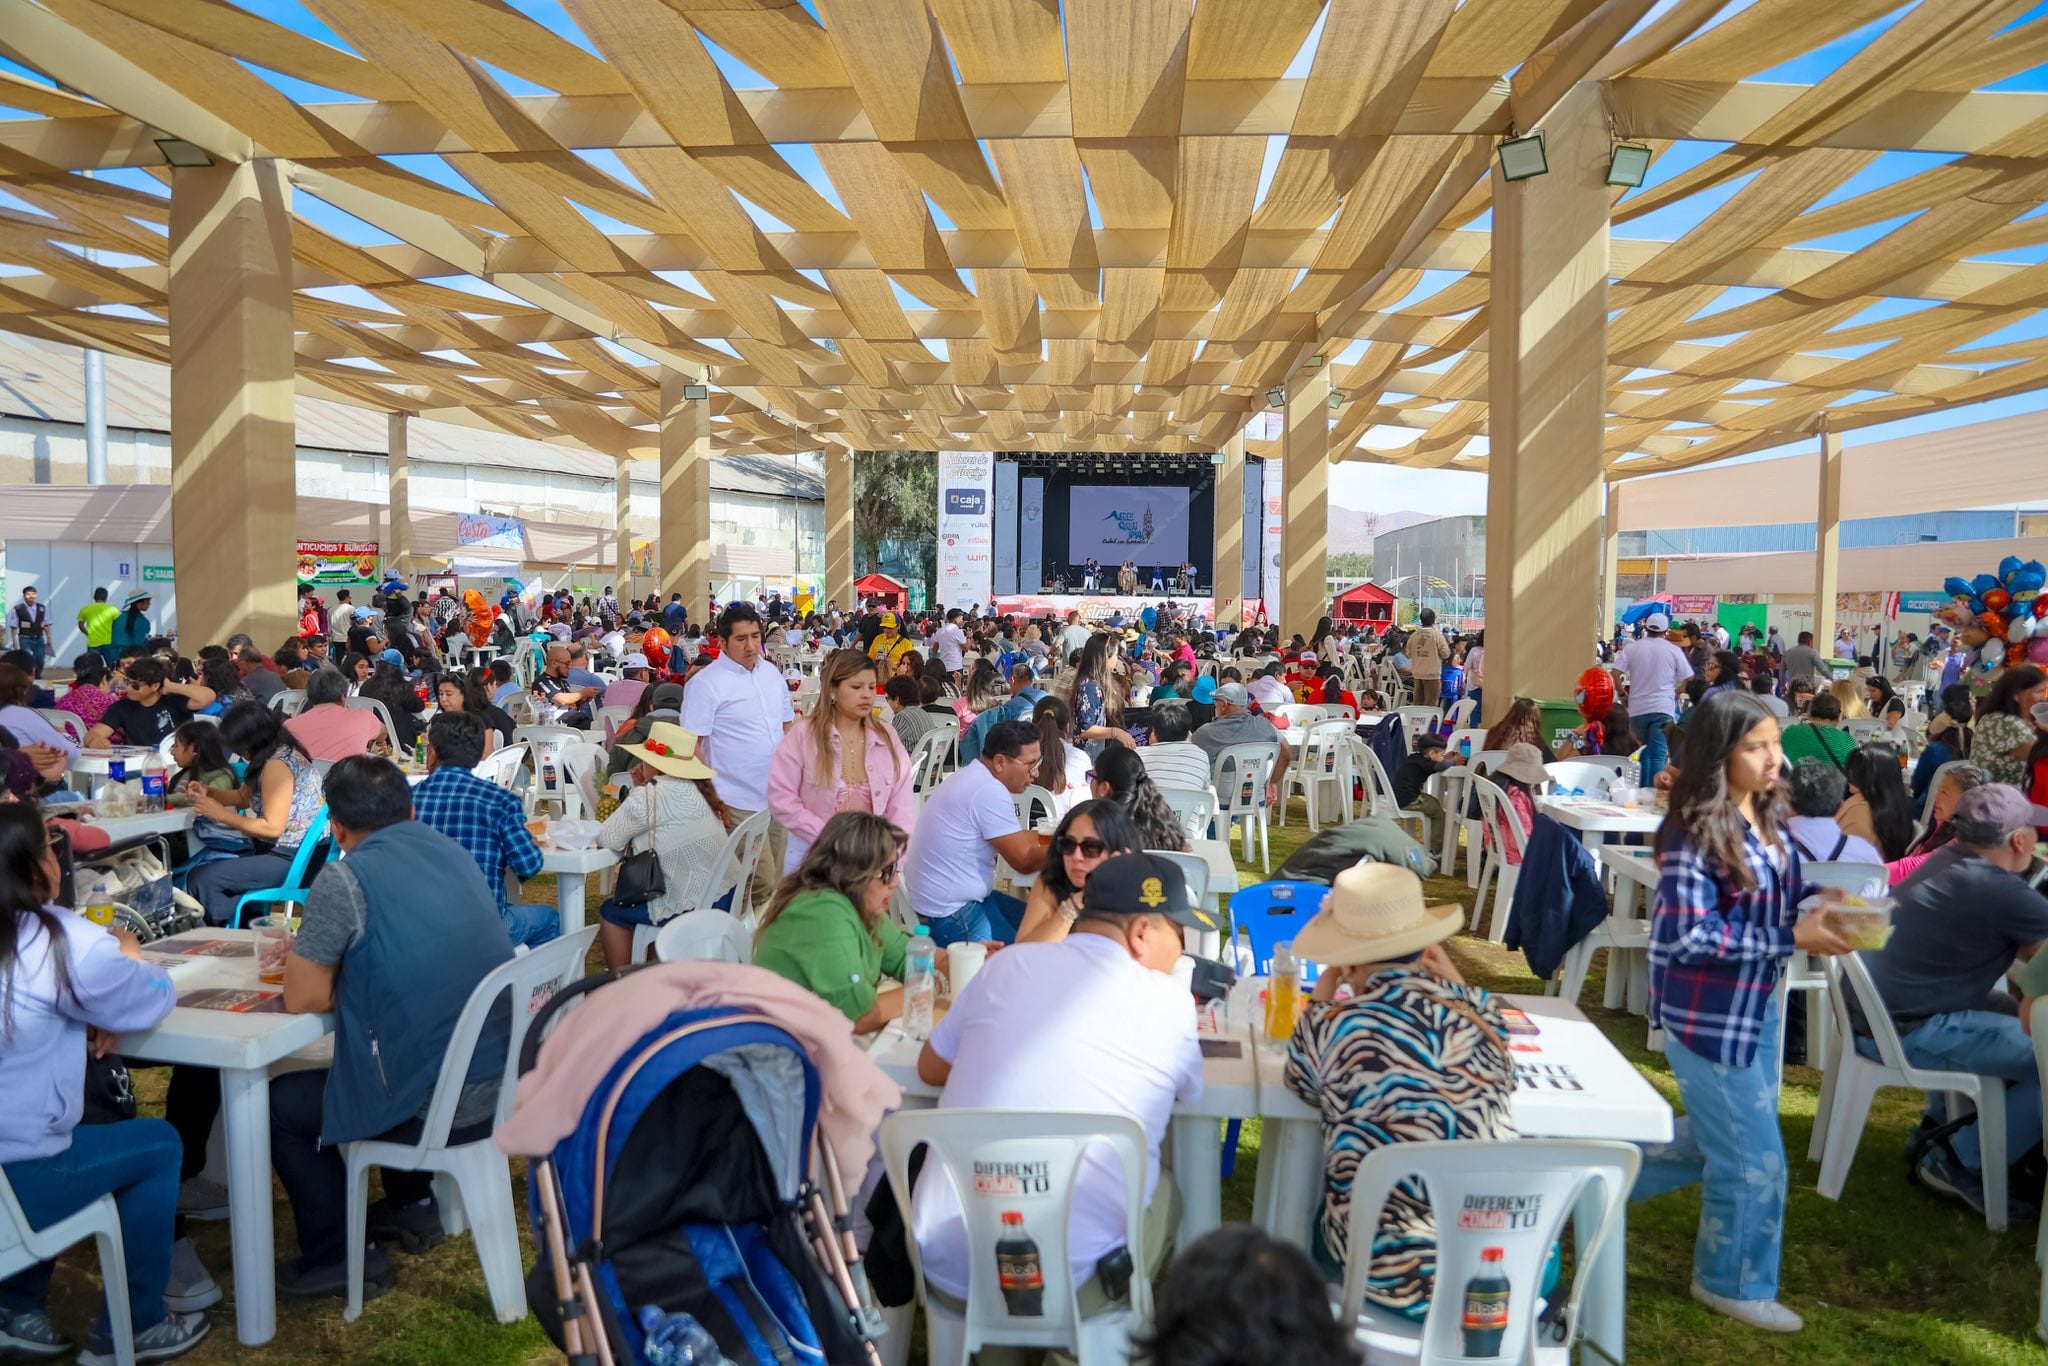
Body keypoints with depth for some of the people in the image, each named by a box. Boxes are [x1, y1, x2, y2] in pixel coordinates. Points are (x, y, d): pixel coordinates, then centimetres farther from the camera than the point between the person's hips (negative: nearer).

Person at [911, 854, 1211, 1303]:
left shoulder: (1006, 965, 2)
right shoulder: (1170, 1004, -6)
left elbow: (930, 1069, 15)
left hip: (944, 1263, 3)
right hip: (1068, 1277, -2)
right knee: (1164, 1190, 26)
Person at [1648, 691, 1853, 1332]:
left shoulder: (1769, 817, 2)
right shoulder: (1694, 833, -24)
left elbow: (1779, 898, 12)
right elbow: (1689, 937, -26)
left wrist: (1819, 902, -9)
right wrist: (1793, 936, -26)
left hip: (1756, 1005, 9)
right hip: (1709, 1016, -8)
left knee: (1729, 1142, 22)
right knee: (1756, 1157, 4)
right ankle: (1734, 1283, 26)